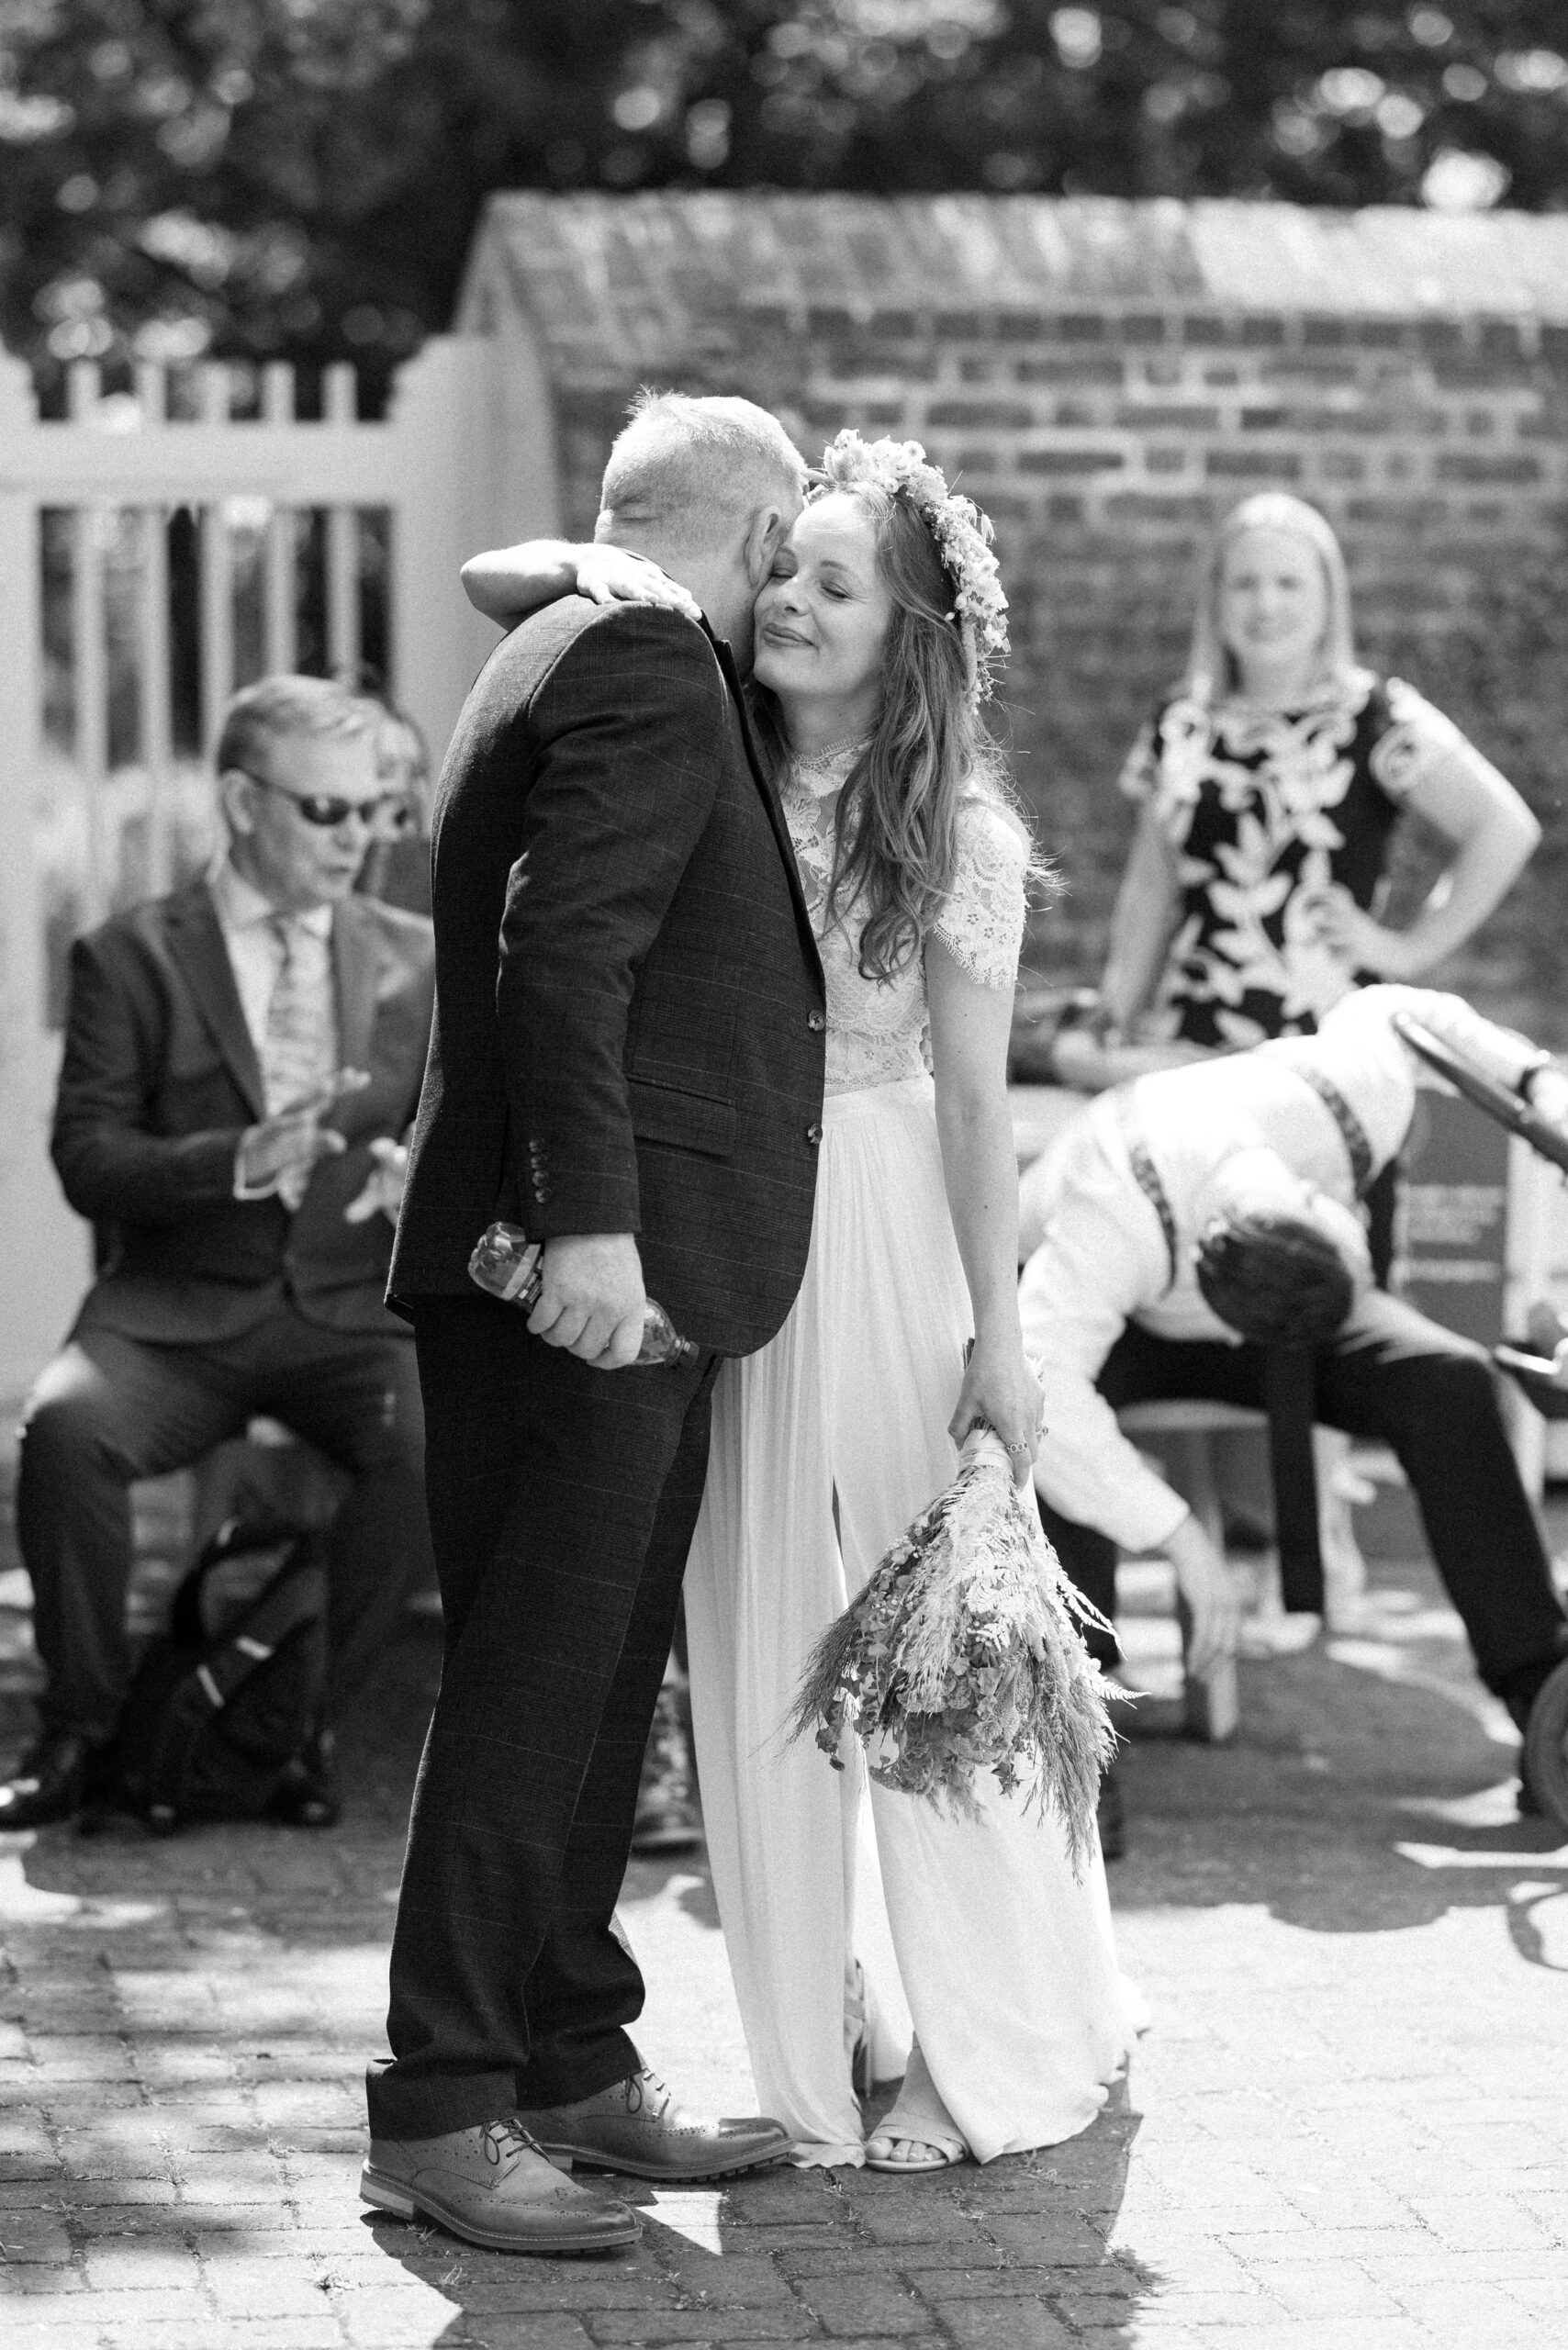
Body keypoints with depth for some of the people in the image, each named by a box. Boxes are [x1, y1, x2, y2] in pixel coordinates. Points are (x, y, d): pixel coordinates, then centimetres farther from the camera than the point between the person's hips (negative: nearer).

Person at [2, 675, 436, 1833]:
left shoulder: (418, 961, 14)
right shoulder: (130, 956, 5)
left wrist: (426, 1174, -12)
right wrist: (237, 1163, -21)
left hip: (354, 1308, 1)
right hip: (177, 1308, -1)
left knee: (438, 1447, -31)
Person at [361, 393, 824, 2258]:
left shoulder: (573, 652, 21)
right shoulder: (647, 661, -10)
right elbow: (562, 949, -21)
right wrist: (591, 1220, -27)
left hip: (638, 1276, 10)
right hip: (583, 1272, -10)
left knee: (597, 1687, 14)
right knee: (531, 1687, -7)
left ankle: (576, 2066, 22)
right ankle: (439, 2112, -3)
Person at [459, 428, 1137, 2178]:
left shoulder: (957, 831, -5)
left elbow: (973, 1096, -5)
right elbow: (487, 581, 8)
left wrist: (999, 1332, -7)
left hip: (882, 1237, -3)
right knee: (755, 1653, 6)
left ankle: (1001, 2050, 16)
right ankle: (814, 2041, 19)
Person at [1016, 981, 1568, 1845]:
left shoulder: (1353, 1101, -31)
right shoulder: (1124, 1210, -46)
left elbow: (1388, 1013, -5)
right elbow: (1032, 1389, -54)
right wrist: (1181, 1537, -51)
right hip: (1109, 1313, -4)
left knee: (1449, 1382, -21)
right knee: (1038, 1421, -39)